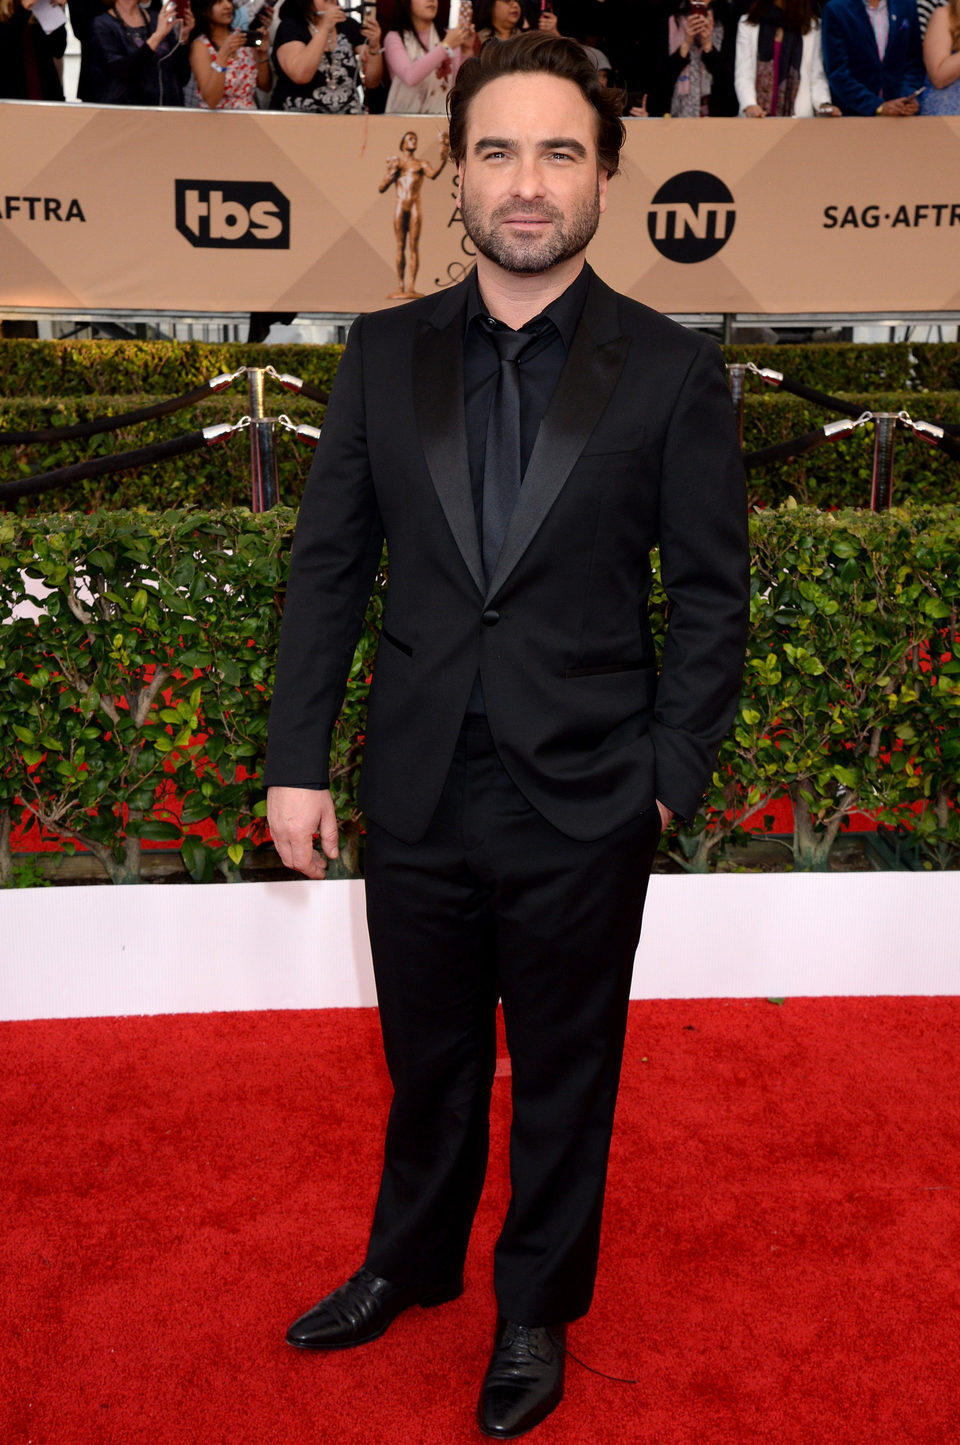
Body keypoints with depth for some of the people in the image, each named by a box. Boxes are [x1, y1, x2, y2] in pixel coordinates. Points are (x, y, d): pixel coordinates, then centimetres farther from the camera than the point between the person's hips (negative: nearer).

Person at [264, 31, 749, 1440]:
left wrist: (670, 781, -7)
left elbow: (710, 595, -3)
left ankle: (538, 1311, 40)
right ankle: (410, 1263, 47)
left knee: (565, 1074, 15)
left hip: (582, 808, -2)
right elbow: (328, 562, 3)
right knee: (428, 1059, 21)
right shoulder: (385, 352, 2)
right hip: (419, 795, 3)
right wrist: (297, 761, 0)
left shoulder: (673, 371, -6)